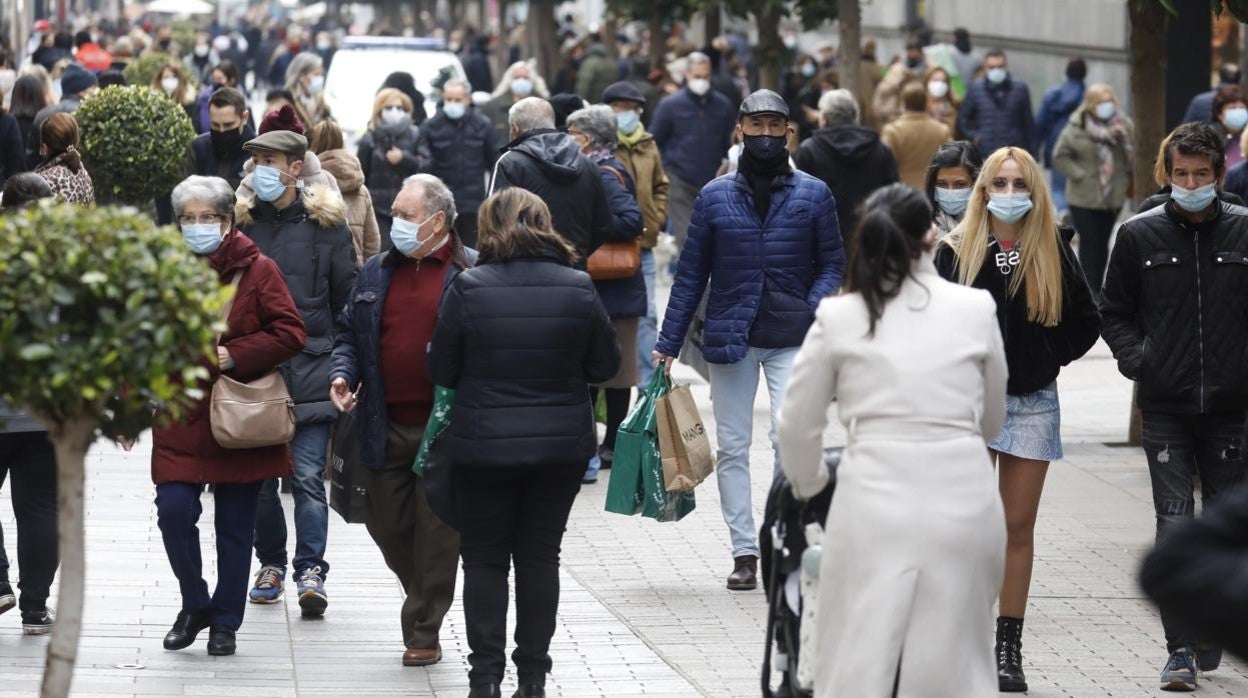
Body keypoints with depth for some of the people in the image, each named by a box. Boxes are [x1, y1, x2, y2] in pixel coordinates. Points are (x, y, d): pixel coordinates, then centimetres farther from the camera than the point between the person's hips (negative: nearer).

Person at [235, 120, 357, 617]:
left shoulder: (325, 222, 2)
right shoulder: (240, 220, 6)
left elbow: (348, 297, 6)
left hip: (310, 368, -2)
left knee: (308, 477, -9)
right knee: (260, 476, 9)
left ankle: (311, 571, -9)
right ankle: (270, 563, 22)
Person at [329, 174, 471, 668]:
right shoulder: (375, 272, 12)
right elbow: (350, 334, 19)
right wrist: (343, 374, 2)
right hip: (386, 425, 5)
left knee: (436, 531, 1)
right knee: (387, 525, 10)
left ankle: (424, 631, 10)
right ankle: (425, 603, 32)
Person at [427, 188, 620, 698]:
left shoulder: (468, 288, -12)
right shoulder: (578, 289, -7)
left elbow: (441, 372, -5)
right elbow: (606, 365, 3)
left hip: (483, 445, -2)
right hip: (561, 445, 2)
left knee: (484, 559, 9)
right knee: (540, 556, 11)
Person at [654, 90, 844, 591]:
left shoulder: (813, 194, 2)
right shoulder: (715, 197, 5)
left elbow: (832, 263, 6)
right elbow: (691, 273, 8)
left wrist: (814, 310, -13)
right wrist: (669, 342, 4)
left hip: (791, 340, -2)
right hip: (730, 337, 2)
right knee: (733, 446, 5)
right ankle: (744, 552, 12)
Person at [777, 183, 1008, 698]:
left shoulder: (838, 317, 5)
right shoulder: (977, 309, 7)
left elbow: (796, 424, 12)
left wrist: (809, 483, 32)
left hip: (875, 505, -1)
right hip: (964, 504, 1)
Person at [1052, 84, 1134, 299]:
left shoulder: (1123, 125, 1)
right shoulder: (1076, 128, -7)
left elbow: (1133, 157, 3)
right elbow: (1060, 156, -4)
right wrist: (1079, 175, -12)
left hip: (1113, 196, 3)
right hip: (1084, 198, -3)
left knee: (1102, 243, 12)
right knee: (1089, 242, -4)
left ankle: (1096, 288, 23)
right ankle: (1090, 290, -2)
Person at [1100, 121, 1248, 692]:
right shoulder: (1140, 235, 2)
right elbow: (1114, 311, 12)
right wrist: (1135, 359, -3)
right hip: (1165, 407, -1)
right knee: (1175, 526, -7)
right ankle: (1181, 650, -6)